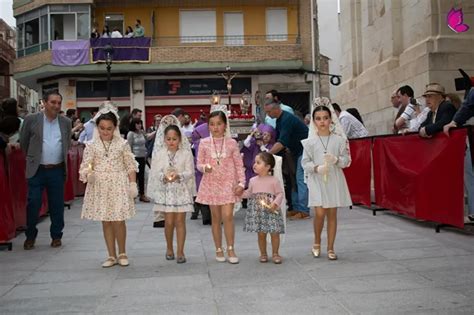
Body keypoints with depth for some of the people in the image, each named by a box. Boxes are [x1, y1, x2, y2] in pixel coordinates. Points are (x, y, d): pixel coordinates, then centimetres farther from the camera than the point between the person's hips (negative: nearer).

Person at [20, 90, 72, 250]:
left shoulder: (66, 122, 5)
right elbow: (23, 143, 8)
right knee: (33, 204, 1)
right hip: (37, 170, -2)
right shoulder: (31, 120, -3)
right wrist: (32, 158, 14)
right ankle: (30, 236, 18)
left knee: (57, 205, 7)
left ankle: (56, 236, 21)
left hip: (57, 171, 2)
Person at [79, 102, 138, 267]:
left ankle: (122, 253, 15)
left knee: (118, 221, -5)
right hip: (100, 187, 2)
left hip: (119, 186, -2)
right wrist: (88, 174, -21)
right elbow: (86, 166, 0)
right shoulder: (91, 146, 2)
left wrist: (133, 184, -5)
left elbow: (130, 166, 1)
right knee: (106, 222, 8)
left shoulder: (122, 144, -1)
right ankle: (112, 256, 18)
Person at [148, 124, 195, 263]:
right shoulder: (160, 154, -1)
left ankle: (180, 251, 10)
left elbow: (190, 172, -8)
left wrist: (179, 176, -26)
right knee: (169, 222, 5)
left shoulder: (186, 153, -5)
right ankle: (169, 248, 27)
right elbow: (154, 172, -4)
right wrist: (164, 177, -23)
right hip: (166, 190, 1)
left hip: (182, 190, -1)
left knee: (180, 221, 1)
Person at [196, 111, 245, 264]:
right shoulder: (204, 143, 1)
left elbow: (239, 165, 1)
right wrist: (205, 167, -18)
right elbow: (199, 164, 4)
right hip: (211, 184, 1)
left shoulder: (232, 143, -1)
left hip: (228, 184, -1)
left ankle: (230, 249, 4)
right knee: (216, 218, 7)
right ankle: (219, 249, 19)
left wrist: (241, 183, -6)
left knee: (228, 216, -10)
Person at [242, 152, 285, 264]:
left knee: (274, 233, 0)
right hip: (257, 211, 3)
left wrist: (275, 204, -17)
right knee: (261, 233, 7)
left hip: (271, 210, -3)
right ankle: (263, 254, 20)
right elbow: (249, 193, 17)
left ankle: (275, 253, 16)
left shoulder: (274, 181, -5)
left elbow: (280, 194, -4)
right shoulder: (253, 181, 7)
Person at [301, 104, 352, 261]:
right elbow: (305, 162, 0)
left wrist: (336, 160, -17)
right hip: (317, 180, -1)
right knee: (320, 213, -7)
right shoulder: (310, 141, 0)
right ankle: (317, 242, 19)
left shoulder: (339, 140, 2)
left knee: (332, 214, 4)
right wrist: (317, 168, -17)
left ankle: (330, 248, 15)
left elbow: (347, 160, 2)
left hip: (334, 180, 1)